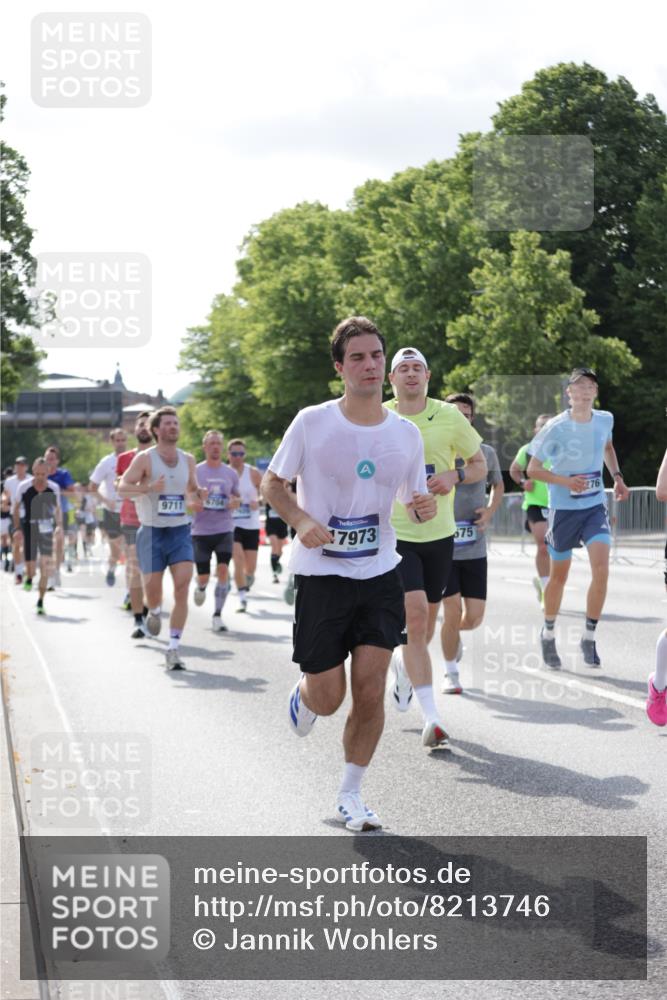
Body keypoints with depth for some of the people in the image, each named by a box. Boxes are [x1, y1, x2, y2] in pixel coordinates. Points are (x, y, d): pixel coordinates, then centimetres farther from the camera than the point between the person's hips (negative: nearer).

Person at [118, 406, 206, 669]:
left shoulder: (188, 459, 9)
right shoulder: (145, 458, -4)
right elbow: (122, 488, -9)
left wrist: (198, 497, -1)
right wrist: (148, 488, -25)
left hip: (180, 531, 3)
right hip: (152, 532, -3)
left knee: (182, 587, -13)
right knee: (152, 590, 0)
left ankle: (174, 648, -9)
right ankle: (154, 612, 39)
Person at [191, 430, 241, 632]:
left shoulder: (230, 473, 7)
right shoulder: (195, 472, 0)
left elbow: (237, 498, 17)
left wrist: (235, 502, -6)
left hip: (224, 529, 1)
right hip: (201, 530, -1)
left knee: (223, 570, -16)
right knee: (203, 576, 3)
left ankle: (217, 616, -9)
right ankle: (201, 587, 42)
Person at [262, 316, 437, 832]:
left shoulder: (407, 433, 2)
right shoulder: (311, 423, -8)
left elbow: (416, 499, 13)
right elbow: (272, 483, 2)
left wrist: (425, 508, -11)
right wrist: (302, 521, -17)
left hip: (380, 575, 2)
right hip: (321, 573, -2)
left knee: (371, 689, -5)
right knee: (328, 697, 1)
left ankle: (351, 796, 12)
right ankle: (303, 694, 40)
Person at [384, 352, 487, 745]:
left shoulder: (449, 416, -2)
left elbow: (480, 465, 6)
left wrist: (454, 476, -13)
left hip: (439, 534, 2)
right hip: (395, 534, -2)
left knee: (427, 619, 14)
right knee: (414, 615, -17)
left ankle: (404, 664, 49)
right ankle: (431, 716, -16)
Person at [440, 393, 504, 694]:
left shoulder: (485, 453, 3)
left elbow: (497, 485, 21)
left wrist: (490, 511, 2)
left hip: (474, 548, 3)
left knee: (474, 618, 0)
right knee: (452, 613, -6)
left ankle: (455, 635, 37)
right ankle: (451, 673, 15)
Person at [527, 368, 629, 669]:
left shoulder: (605, 420, -2)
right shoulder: (556, 428, -15)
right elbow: (532, 469, -9)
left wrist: (617, 476, 8)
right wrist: (566, 481, -21)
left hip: (595, 508, 3)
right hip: (563, 509, -3)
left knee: (601, 571, -14)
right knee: (559, 576, 9)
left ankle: (589, 638, 0)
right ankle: (548, 634, 32)